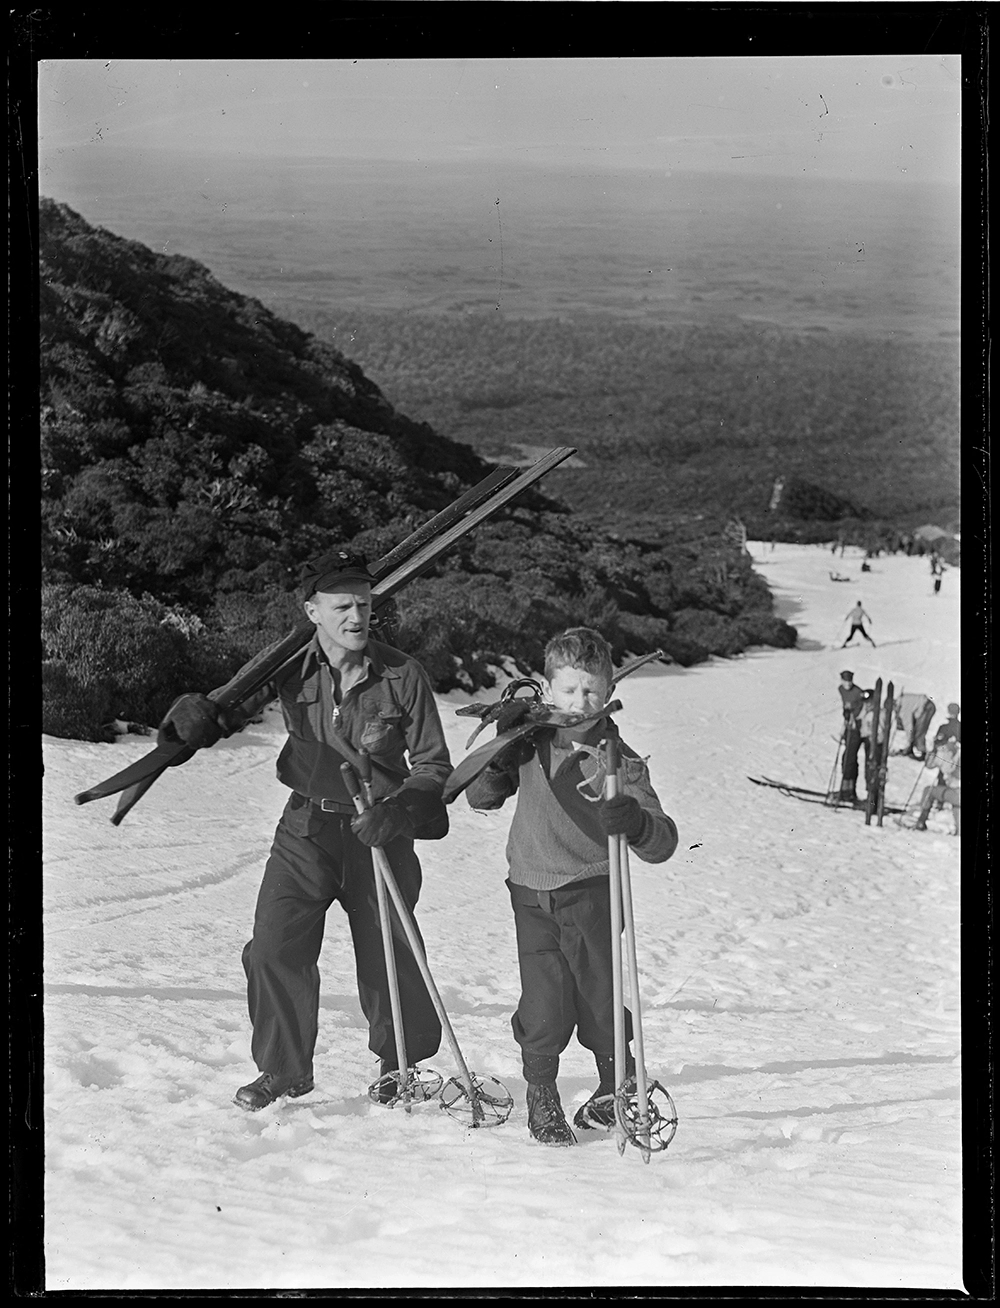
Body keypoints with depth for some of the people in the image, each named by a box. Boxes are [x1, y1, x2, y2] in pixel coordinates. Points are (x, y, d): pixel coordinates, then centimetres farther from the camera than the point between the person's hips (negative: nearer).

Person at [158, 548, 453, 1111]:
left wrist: (399, 809, -22)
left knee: (388, 958, 6)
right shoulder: (291, 666, -6)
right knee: (275, 950, -5)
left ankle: (401, 1065, 32)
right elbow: (226, 711, 2)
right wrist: (195, 716, -22)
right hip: (307, 830, 2)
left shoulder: (403, 674, -11)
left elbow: (433, 764, -5)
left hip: (379, 832, -1)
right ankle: (283, 1069, 17)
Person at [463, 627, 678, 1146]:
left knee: (600, 997, 2)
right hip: (532, 893, 2)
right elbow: (479, 797, 11)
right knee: (544, 1005, -3)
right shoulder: (530, 744, -1)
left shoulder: (617, 760, -10)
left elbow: (662, 842, -16)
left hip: (591, 892, -2)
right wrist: (498, 762, -9)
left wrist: (636, 823, -38)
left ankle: (618, 1085, 29)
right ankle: (541, 1094, 20)